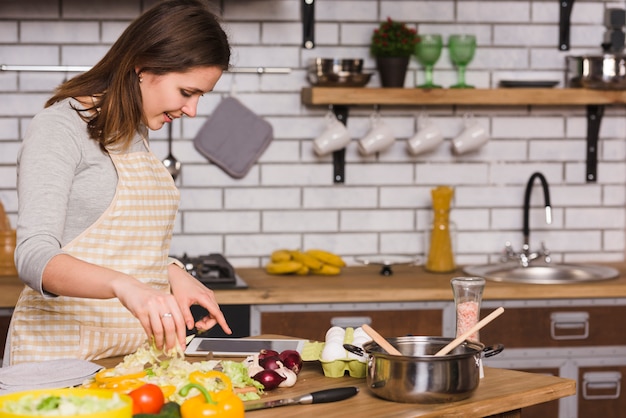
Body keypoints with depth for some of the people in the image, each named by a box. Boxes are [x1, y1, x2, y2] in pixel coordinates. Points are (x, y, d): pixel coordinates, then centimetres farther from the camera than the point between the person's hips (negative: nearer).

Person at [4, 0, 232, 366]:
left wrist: (173, 274, 4)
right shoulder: (59, 129, -8)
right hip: (64, 348, -6)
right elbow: (35, 257, -18)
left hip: (136, 347, 6)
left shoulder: (136, 135, 16)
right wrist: (124, 285, -33)